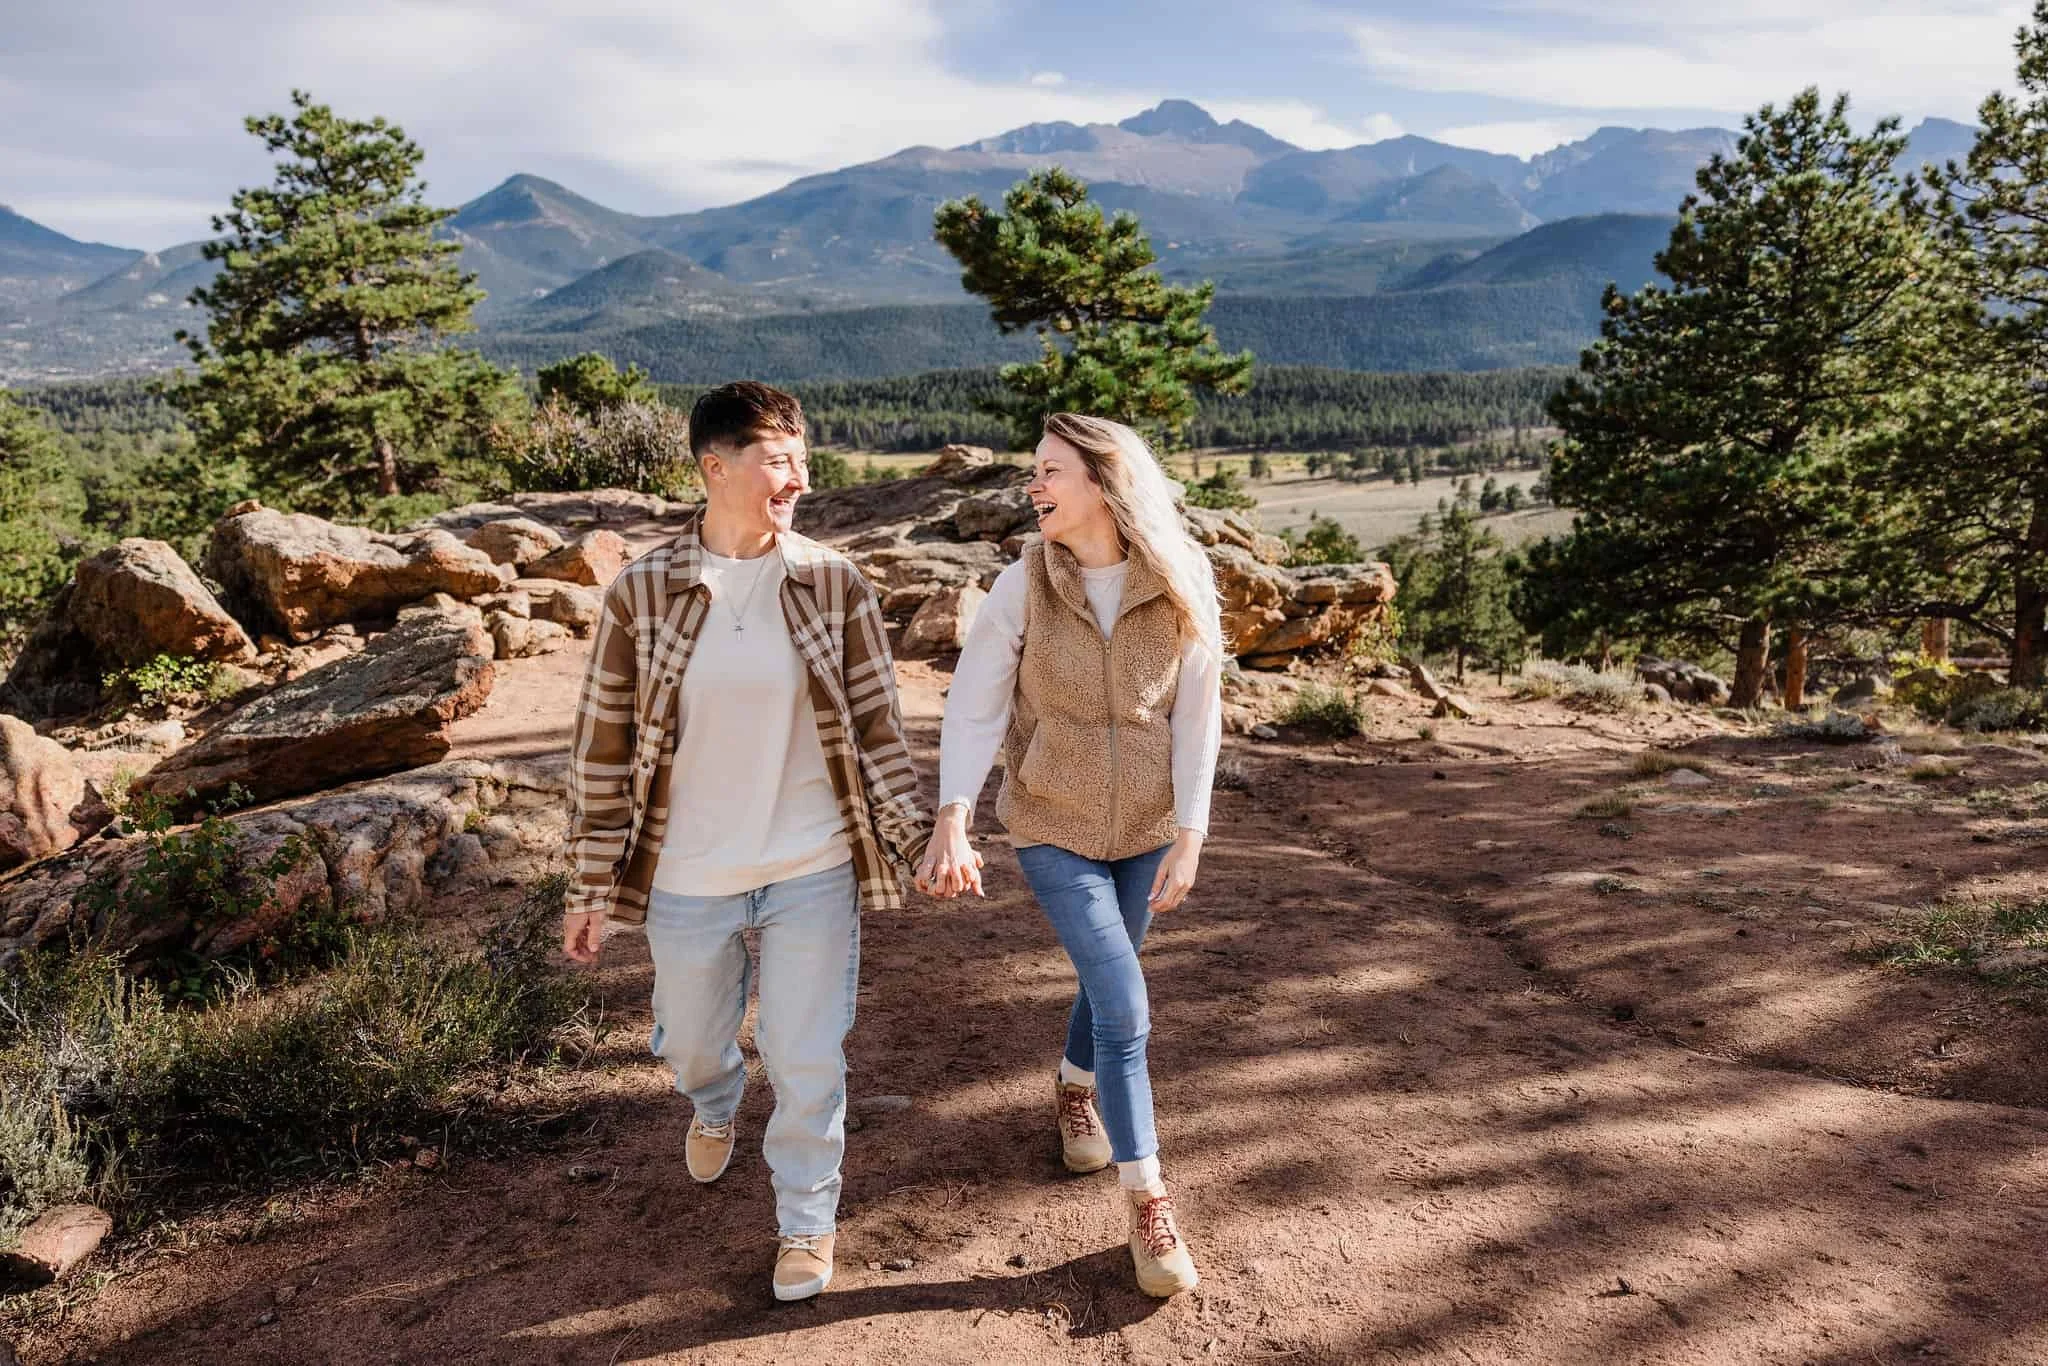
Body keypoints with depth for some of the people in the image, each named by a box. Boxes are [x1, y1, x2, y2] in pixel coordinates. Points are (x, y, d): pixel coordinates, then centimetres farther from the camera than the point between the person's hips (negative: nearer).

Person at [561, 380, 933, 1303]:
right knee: (690, 1042, 23)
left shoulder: (836, 588, -7)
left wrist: (918, 841, -1)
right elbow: (602, 749, -4)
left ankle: (807, 1219, 35)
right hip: (687, 882, 1)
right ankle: (714, 1107, 59)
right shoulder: (641, 594, -9)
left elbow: (876, 729, 0)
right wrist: (592, 888, -1)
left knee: (808, 1063, 9)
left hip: (812, 876, 0)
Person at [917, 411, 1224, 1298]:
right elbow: (973, 705, -13)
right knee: (1124, 1006, -8)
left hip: (1147, 826, 2)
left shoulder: (1182, 588, -11)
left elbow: (1196, 717, -8)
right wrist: (951, 822, -24)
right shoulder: (1024, 586, -13)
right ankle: (1148, 1205, 6)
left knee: (1106, 981, 19)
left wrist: (1188, 838, -11)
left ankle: (1075, 1091, 51)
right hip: (1053, 826, -2)